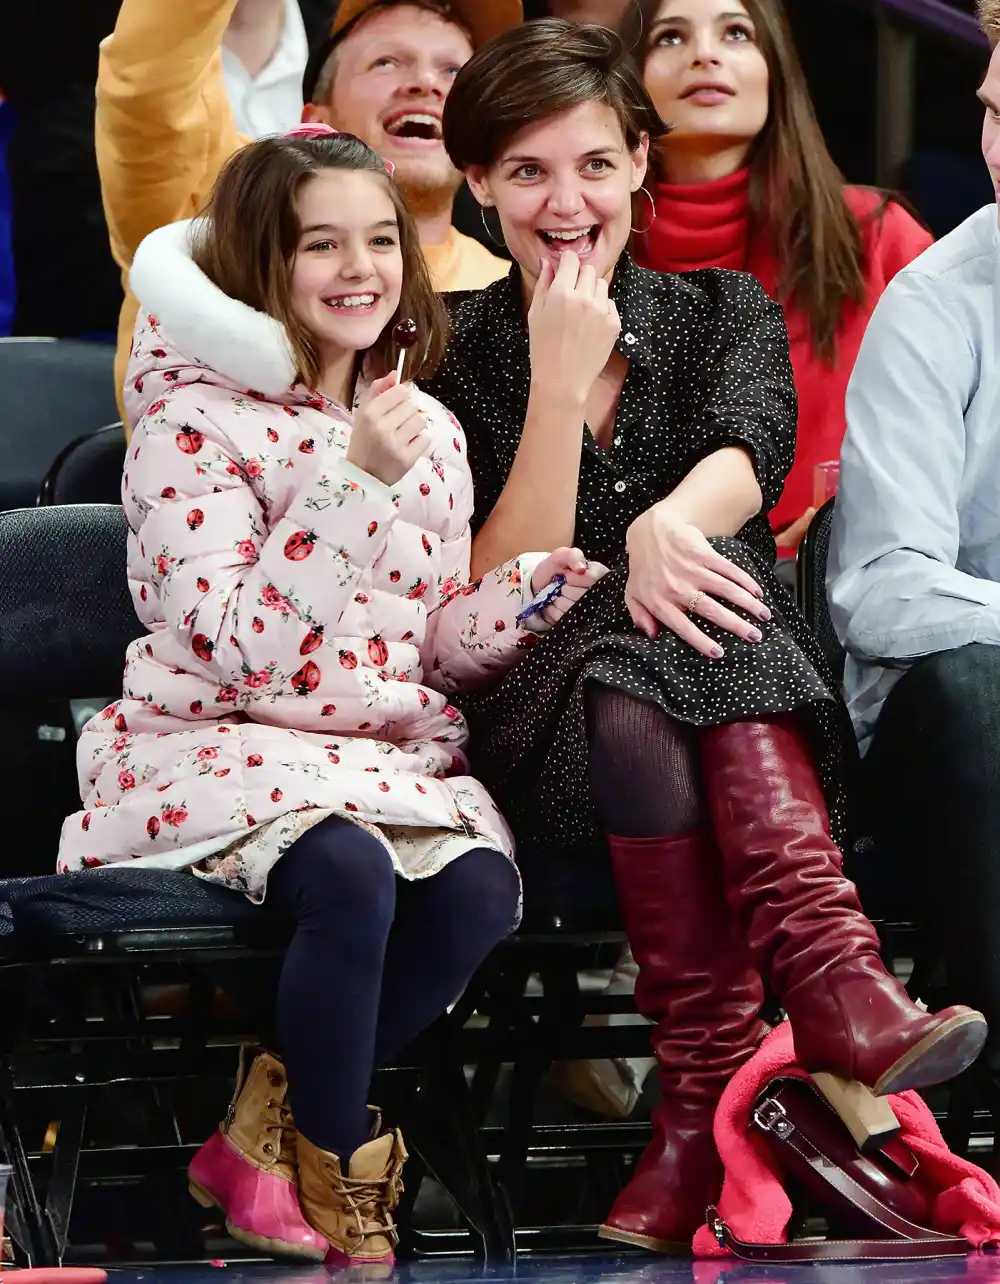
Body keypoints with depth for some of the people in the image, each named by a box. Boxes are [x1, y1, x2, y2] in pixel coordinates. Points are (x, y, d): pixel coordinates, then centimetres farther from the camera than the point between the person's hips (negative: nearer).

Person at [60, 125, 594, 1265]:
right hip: (212, 745, -5)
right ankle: (334, 1170, -12)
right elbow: (246, 643, -17)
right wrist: (355, 481, -23)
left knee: (478, 884, -27)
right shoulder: (192, 424, -7)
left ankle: (267, 1135, -7)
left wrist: (525, 592, -2)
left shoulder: (428, 432, 13)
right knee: (350, 873, -36)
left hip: (389, 748, 6)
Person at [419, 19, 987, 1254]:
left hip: (754, 711, 1)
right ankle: (829, 997, -51)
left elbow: (746, 452, -11)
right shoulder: (454, 359, 7)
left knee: (705, 605, -35)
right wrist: (560, 382, -12)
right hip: (543, 722, -1)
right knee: (631, 694, -37)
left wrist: (669, 523, -35)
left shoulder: (722, 313, 13)